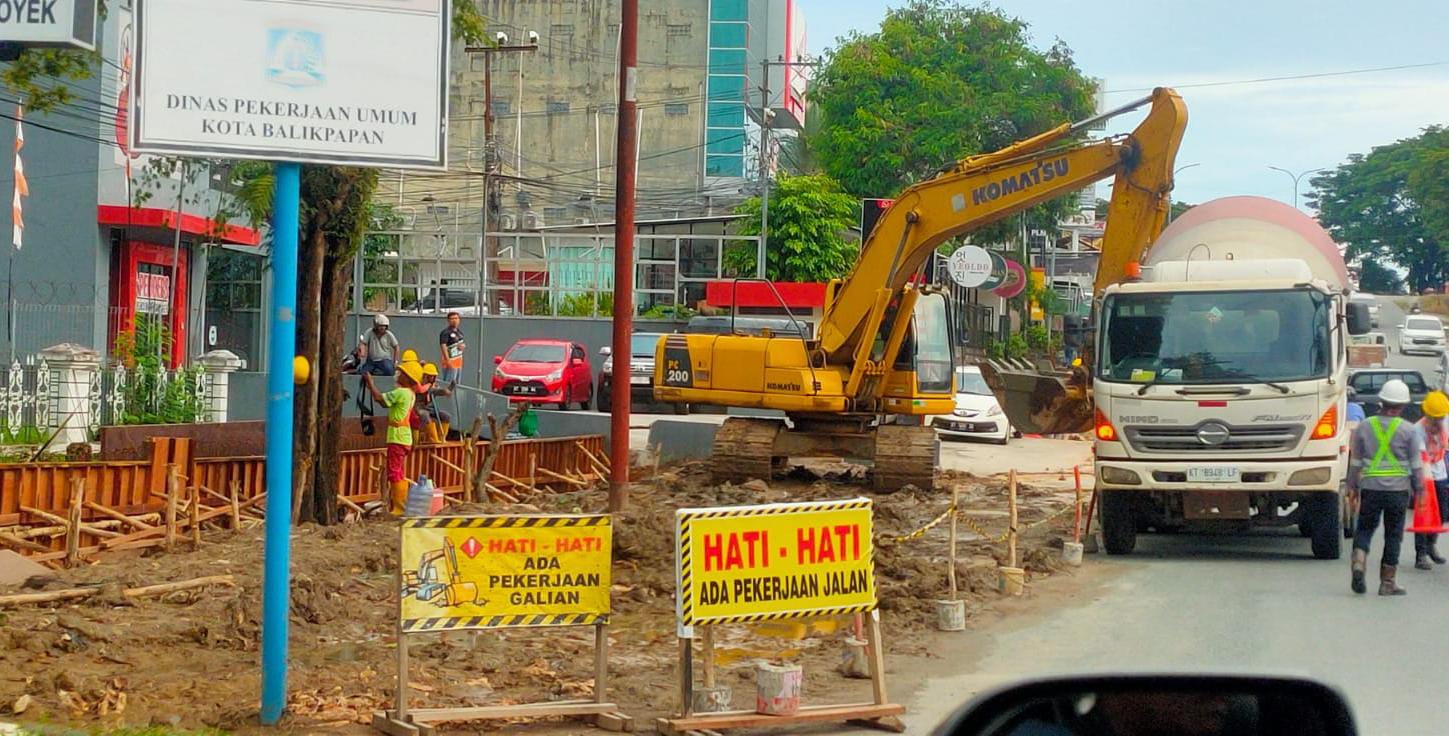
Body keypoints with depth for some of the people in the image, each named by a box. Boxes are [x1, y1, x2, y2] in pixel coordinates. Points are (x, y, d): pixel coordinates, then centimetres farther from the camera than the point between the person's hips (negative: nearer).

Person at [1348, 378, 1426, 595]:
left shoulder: (1364, 427, 2)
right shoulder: (1409, 430, -4)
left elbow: (1355, 461, 7)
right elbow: (1416, 464, 0)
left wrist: (1352, 487, 16)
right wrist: (1418, 488, 10)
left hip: (1370, 488, 1)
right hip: (1398, 489, -1)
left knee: (1365, 528, 14)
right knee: (1393, 535, 7)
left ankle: (1358, 563, -12)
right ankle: (1387, 582, 9)